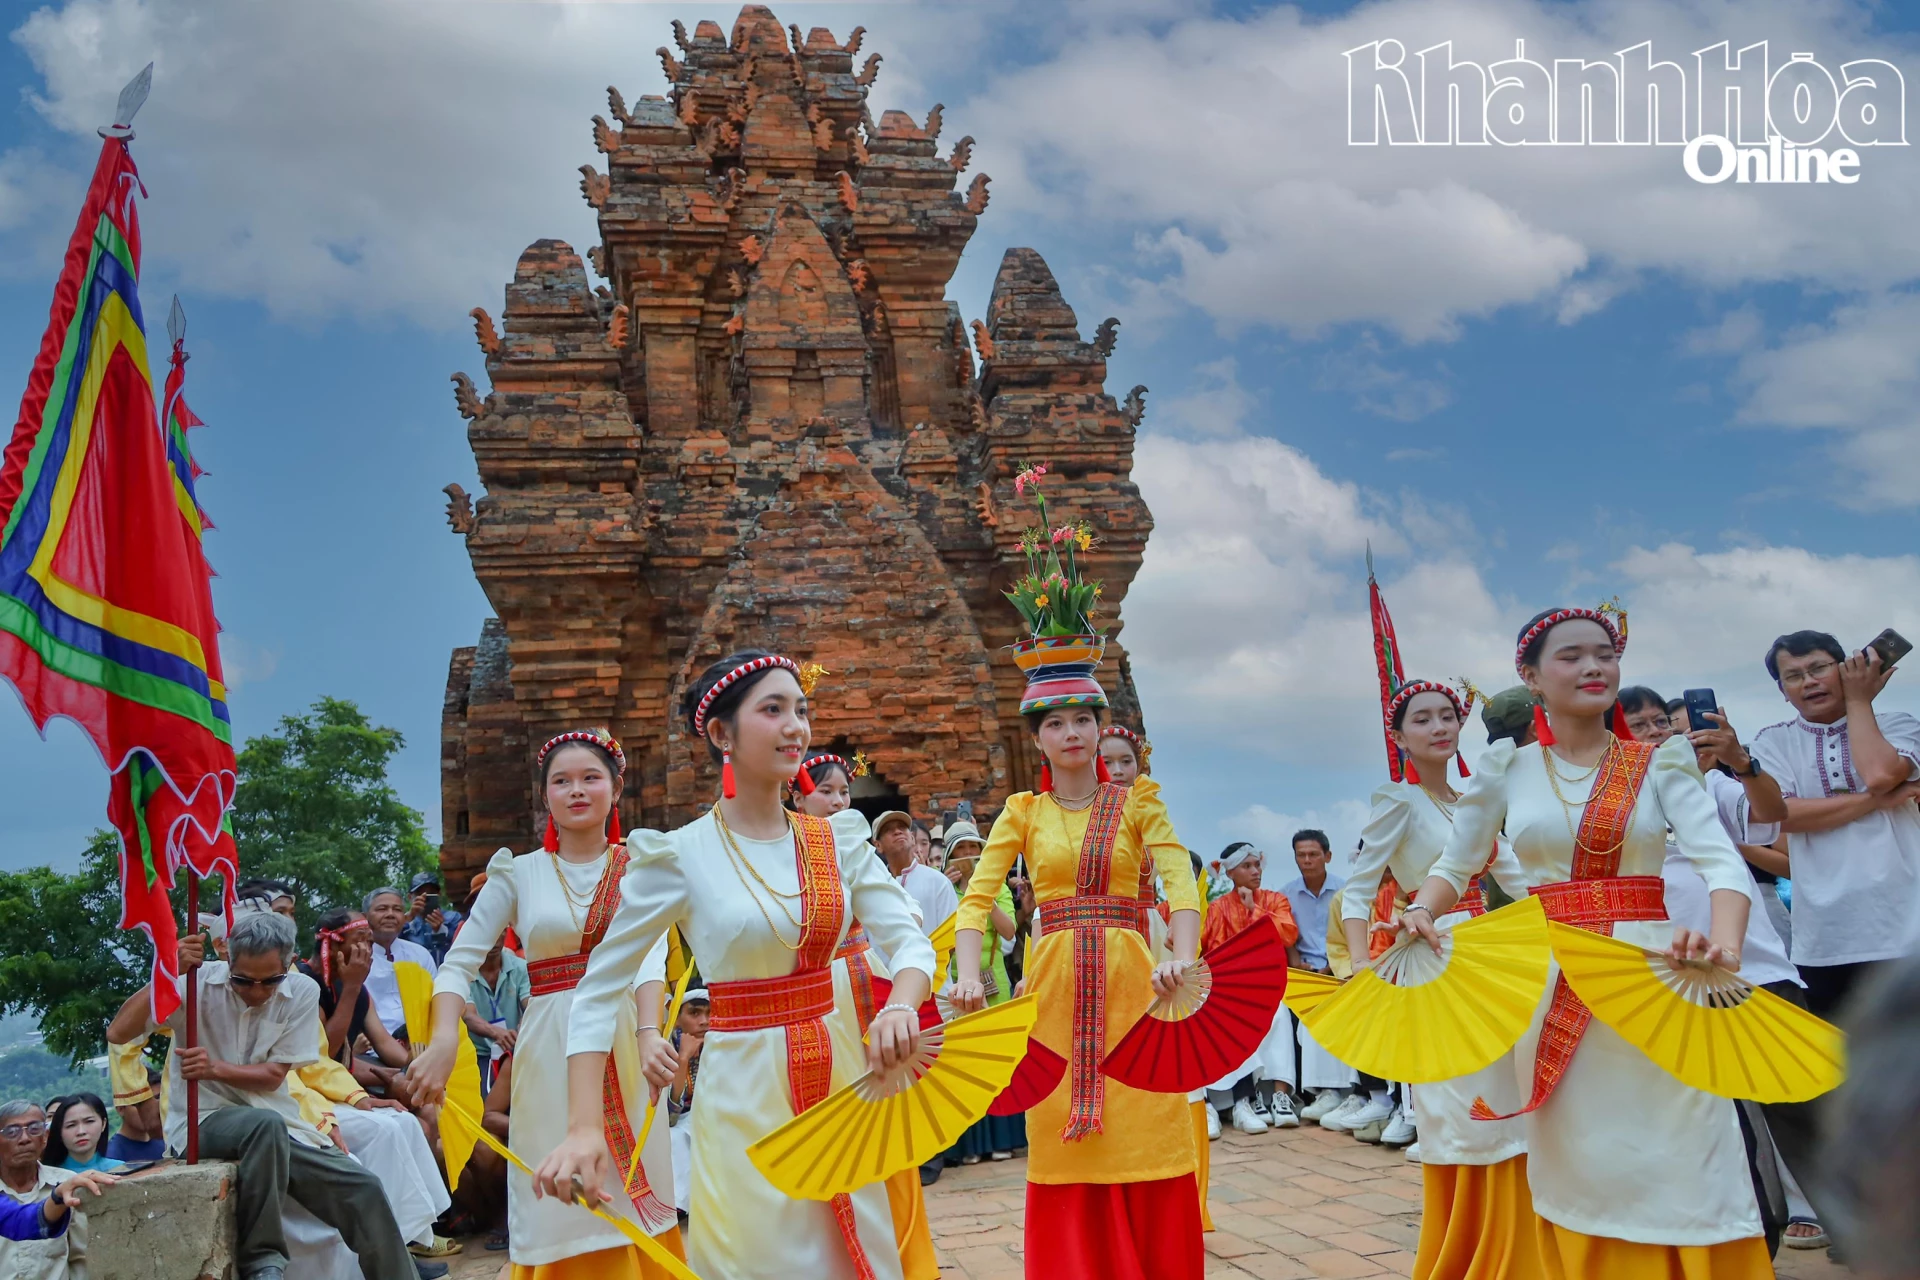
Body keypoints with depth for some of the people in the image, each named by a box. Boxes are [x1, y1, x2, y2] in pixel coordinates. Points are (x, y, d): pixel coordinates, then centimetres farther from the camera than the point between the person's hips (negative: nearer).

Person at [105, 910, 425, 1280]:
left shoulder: (302, 992, -3)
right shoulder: (196, 983, -9)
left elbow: (273, 1077, -3)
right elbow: (118, 1033, -18)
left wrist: (215, 1068, -19)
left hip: (277, 1127, 3)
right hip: (201, 1124, -3)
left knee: (363, 1190, -13)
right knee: (265, 1124, -37)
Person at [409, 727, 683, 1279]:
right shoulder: (518, 873, 3)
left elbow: (650, 955, -16)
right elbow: (460, 962, -4)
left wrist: (649, 1032, -33)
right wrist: (444, 1040, -22)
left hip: (625, 1045, 0)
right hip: (549, 1050, 0)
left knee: (633, 1202, 7)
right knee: (561, 1212, 3)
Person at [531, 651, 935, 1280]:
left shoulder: (838, 839, 2)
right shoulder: (679, 856, -10)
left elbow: (909, 940, -4)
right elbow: (599, 992, -8)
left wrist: (900, 1006, -27)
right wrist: (584, 1128, -17)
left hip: (837, 1081, 4)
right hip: (742, 1092, -4)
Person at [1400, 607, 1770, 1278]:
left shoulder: (1658, 764, 3)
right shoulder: (1507, 769, 6)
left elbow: (1721, 862, -8)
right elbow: (1454, 865, 13)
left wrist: (1724, 944, -28)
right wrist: (1421, 909, -10)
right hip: (1550, 982, 1)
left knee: (1678, 1158, -2)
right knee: (1576, 1166, 6)